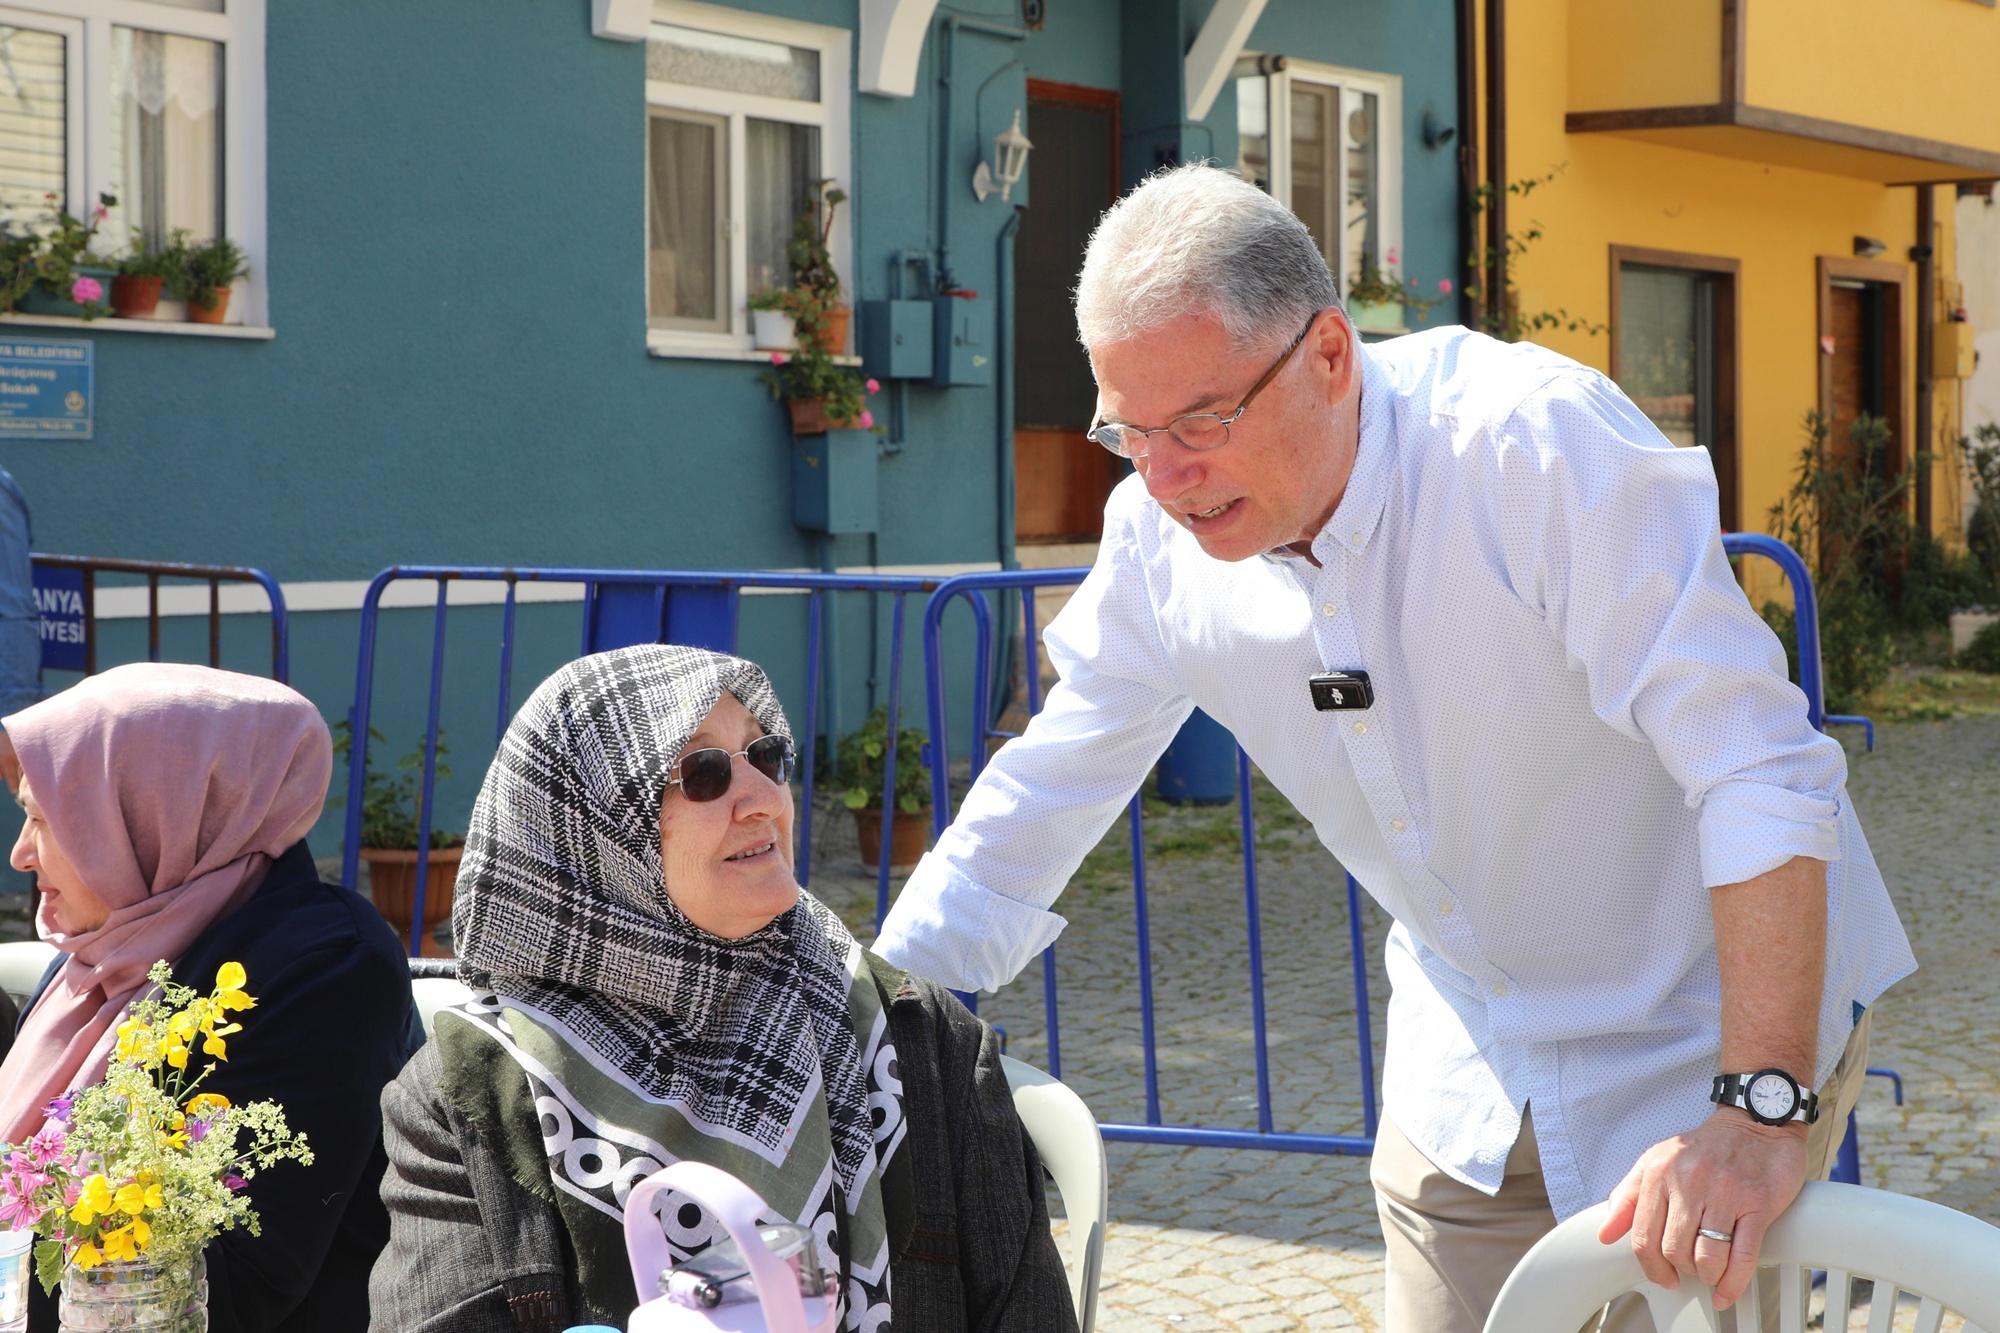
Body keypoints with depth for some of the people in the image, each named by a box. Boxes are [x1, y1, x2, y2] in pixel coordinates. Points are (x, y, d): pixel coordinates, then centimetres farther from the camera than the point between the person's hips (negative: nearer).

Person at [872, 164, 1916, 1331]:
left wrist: (1763, 1107, -38)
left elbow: (1760, 778, -32)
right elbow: (1041, 804, 3)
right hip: (1469, 1066, 5)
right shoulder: (1159, 538, -10)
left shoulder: (1542, 443, -29)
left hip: (1712, 1024, -5)